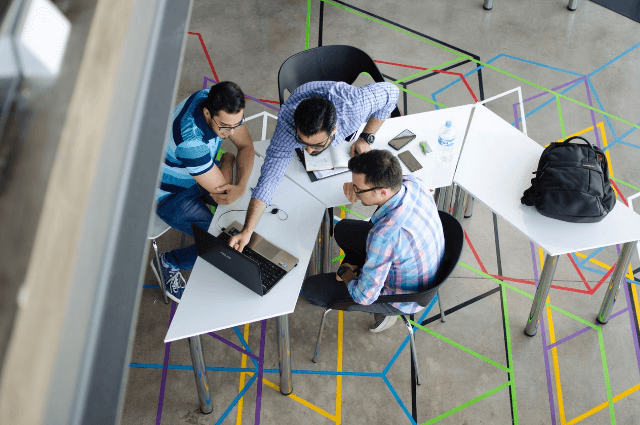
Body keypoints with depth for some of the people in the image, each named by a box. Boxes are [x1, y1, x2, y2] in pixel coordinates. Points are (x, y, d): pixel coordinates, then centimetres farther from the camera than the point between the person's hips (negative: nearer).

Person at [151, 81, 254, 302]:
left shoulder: (220, 104, -21)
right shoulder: (190, 141, -43)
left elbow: (246, 145, -10)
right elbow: (221, 194, -32)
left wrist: (241, 186, -27)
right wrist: (227, 161, -13)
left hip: (200, 173, 7)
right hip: (172, 194, -7)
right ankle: (168, 263, 10)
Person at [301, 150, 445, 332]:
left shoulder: (385, 234, -44)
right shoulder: (411, 182, -22)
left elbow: (365, 296, -30)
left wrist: (347, 278, -8)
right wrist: (357, 186, -14)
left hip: (403, 296, -8)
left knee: (311, 289, -1)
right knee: (343, 229, 20)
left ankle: (383, 310, 13)